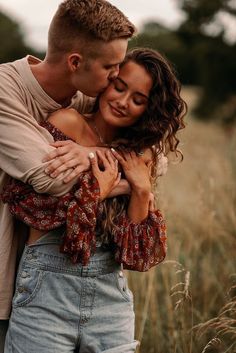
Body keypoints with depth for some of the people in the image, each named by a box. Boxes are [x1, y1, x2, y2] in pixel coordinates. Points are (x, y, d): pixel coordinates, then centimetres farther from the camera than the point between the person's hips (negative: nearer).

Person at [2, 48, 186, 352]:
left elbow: (137, 256, 3)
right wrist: (96, 190, -13)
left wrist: (141, 189, -7)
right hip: (47, 292, -4)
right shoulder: (66, 124, -5)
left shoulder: (139, 158, 9)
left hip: (110, 295, 5)